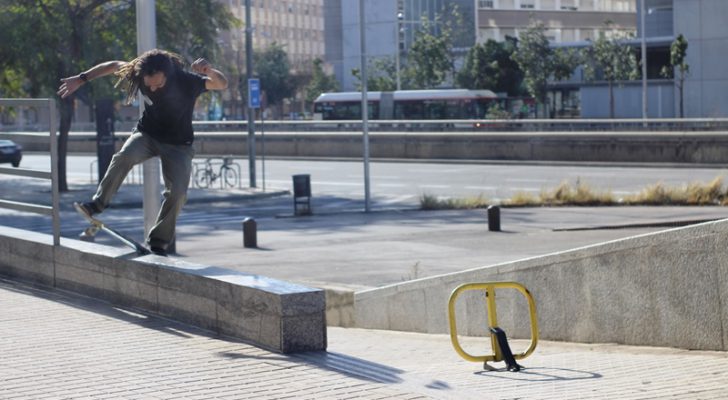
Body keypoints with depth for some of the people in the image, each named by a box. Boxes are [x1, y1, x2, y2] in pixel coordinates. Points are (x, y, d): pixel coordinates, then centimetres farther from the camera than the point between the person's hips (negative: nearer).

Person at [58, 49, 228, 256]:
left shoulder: (186, 81, -27)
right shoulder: (138, 74, -18)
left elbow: (222, 84, -33)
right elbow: (113, 66, -1)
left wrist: (210, 71, -54)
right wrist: (81, 79, 0)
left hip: (177, 144, -2)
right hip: (147, 134, 2)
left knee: (177, 192, -17)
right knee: (125, 156, -31)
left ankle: (158, 242, -2)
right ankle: (97, 204, -23)